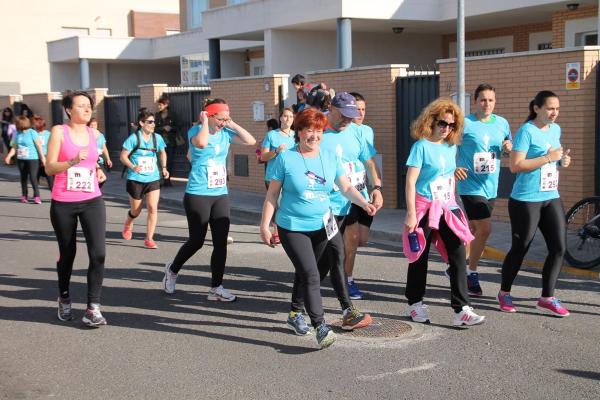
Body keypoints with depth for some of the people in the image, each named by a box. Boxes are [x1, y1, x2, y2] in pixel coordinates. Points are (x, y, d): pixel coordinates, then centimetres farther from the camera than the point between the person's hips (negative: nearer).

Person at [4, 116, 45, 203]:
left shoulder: (32, 133, -8)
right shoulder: (17, 134, 8)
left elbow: (39, 145, -6)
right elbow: (14, 147, 12)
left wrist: (42, 157, -6)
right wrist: (9, 156, -1)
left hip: (32, 159, -6)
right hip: (21, 159, 6)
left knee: (33, 177, -12)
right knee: (23, 178, 10)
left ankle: (37, 196, -7)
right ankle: (24, 196, 19)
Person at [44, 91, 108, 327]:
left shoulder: (94, 134, 8)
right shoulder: (59, 132, -4)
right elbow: (49, 168, -10)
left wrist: (98, 171, 7)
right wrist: (73, 161, -25)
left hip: (92, 202, 3)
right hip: (63, 204, -3)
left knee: (98, 253, -13)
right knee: (67, 254, 12)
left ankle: (93, 308, -6)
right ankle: (64, 299, 37)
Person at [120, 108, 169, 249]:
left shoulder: (157, 138, 0)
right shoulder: (134, 138, -11)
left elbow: (162, 153, 18)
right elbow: (123, 156, -8)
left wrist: (164, 167, 5)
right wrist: (133, 167, -25)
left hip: (153, 179, 3)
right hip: (136, 179, -2)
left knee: (153, 208, -11)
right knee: (136, 211, 11)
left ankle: (149, 239, -1)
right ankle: (128, 224, 46)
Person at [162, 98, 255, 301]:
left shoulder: (225, 133, 5)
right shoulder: (196, 131, -9)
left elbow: (251, 141, 2)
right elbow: (201, 142, -32)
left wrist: (232, 125, -2)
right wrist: (204, 122, -17)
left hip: (221, 195, 5)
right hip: (198, 195, -5)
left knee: (221, 242, 2)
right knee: (197, 241, 3)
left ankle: (216, 288, 10)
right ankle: (172, 270, 30)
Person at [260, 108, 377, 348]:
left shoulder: (330, 157, 5)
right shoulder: (286, 159, -6)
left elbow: (346, 187, 2)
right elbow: (272, 195, -2)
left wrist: (364, 203, -16)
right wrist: (265, 226, -3)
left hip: (322, 227, 4)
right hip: (293, 229, -4)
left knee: (309, 275, 16)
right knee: (310, 276, -14)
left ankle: (296, 313, 38)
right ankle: (321, 327, -13)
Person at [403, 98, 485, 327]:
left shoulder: (451, 147, 8)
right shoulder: (422, 146, -10)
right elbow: (410, 182, -13)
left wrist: (451, 204, 17)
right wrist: (411, 213, -18)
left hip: (447, 208, 5)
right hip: (425, 207, -5)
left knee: (458, 256, -4)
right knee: (420, 257, 7)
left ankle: (461, 310, -3)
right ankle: (415, 304, 23)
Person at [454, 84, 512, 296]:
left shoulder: (502, 123, 8)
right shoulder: (464, 124, -8)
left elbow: (508, 150, 20)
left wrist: (508, 148, -4)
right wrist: (453, 168, -21)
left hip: (490, 187, 6)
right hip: (471, 185, -6)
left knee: (473, 230, 14)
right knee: (484, 229, -14)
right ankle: (471, 273, 2)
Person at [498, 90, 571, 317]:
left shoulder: (555, 129, 12)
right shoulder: (526, 131, -12)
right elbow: (515, 166, -19)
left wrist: (562, 161, 4)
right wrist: (548, 158, -20)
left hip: (551, 198, 7)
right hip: (526, 200, -7)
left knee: (559, 248, 0)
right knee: (520, 248, 3)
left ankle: (547, 299, 10)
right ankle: (504, 293, 23)